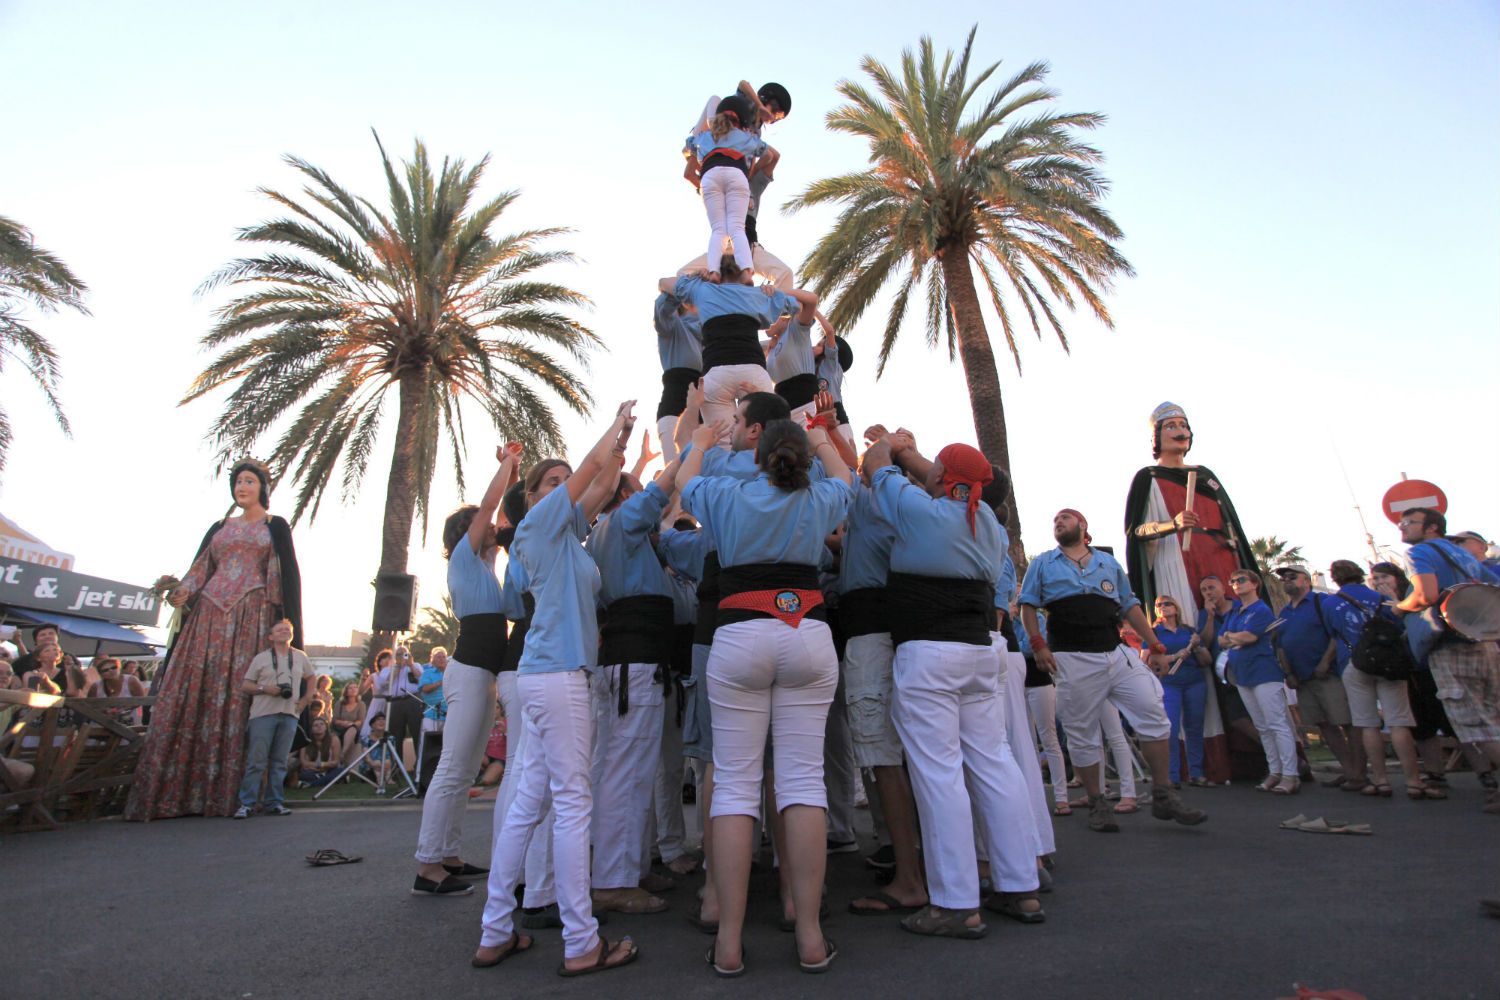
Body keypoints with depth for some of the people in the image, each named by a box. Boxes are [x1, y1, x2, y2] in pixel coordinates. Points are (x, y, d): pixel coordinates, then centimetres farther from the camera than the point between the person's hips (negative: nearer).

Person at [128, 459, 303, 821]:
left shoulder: (275, 527, 9)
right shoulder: (219, 528, 21)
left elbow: (289, 575, 1)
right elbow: (200, 568, 13)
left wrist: (288, 626, -9)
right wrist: (183, 593, -10)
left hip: (251, 618, -4)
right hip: (209, 615, 4)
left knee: (237, 696, -8)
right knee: (188, 694, -4)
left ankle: (223, 791, -4)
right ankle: (171, 791, 0)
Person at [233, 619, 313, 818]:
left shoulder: (300, 657, 12)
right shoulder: (261, 657, 4)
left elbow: (311, 677, 25)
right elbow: (244, 686, 4)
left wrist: (306, 699, 12)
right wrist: (265, 688, -13)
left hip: (289, 715, 3)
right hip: (263, 714, -2)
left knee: (280, 762, 5)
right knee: (256, 761, -5)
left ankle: (274, 803, 12)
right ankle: (246, 804, 3)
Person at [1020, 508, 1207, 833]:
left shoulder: (1108, 562, 17)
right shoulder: (1043, 563, 8)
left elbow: (1130, 605, 18)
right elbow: (1028, 605, 4)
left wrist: (1156, 645, 13)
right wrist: (1037, 644, -9)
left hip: (1117, 653, 3)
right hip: (1073, 660, -3)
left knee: (1154, 715, -2)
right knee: (1082, 735, 1)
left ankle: (1163, 797, 12)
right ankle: (1097, 804, 14)